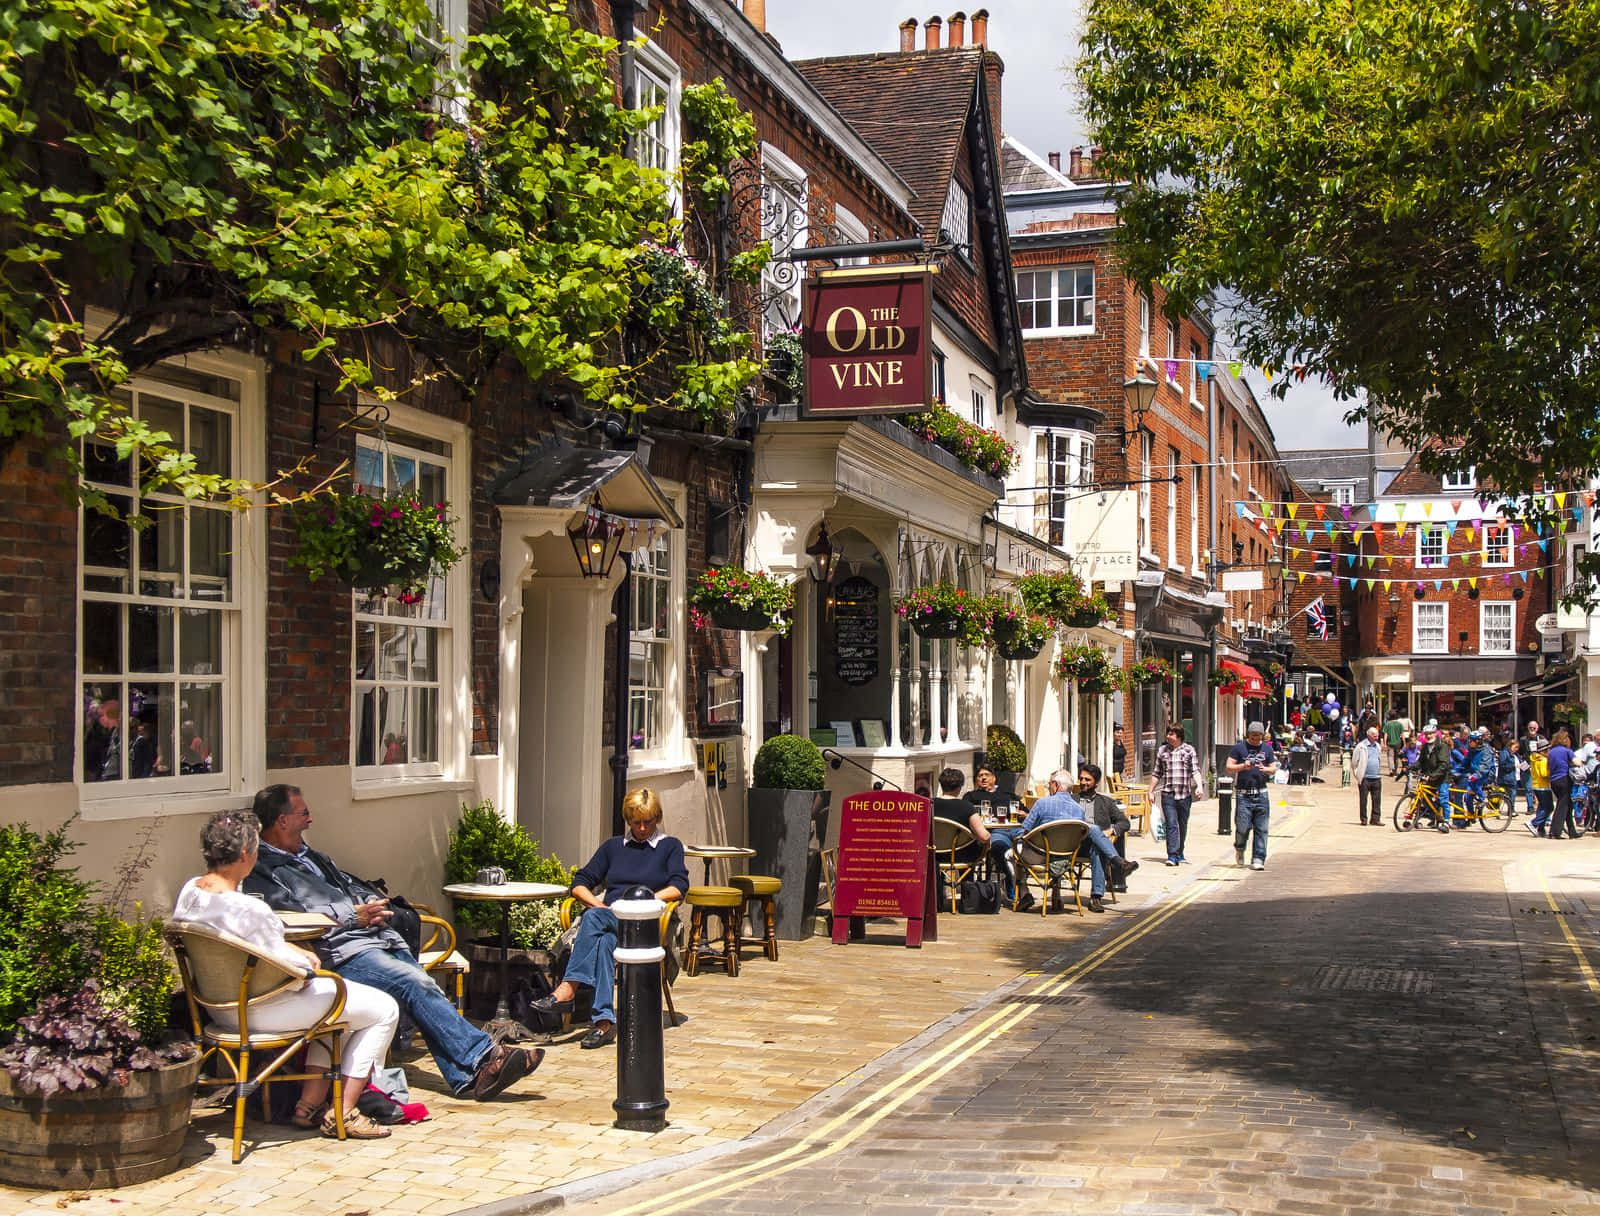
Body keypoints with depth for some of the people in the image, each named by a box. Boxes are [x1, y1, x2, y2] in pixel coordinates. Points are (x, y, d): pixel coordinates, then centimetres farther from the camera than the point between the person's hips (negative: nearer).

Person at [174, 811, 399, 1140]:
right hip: (260, 1011, -10)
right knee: (384, 1009, 2)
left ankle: (310, 1103, 27)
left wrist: (296, 951, 4)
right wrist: (307, 965, -2)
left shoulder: (189, 891, -3)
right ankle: (342, 1115, 8)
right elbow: (289, 973, -24)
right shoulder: (248, 910, -31)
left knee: (337, 993, 30)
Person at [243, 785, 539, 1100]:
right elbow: (290, 914, -13)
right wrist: (353, 917, -11)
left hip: (378, 936, 8)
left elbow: (351, 885, 33)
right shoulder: (259, 869, 1)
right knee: (414, 982, -26)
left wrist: (373, 905, 9)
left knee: (421, 988, -14)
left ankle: (466, 1077, -24)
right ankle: (483, 1056, -26)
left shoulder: (309, 856, 30)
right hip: (339, 950, -8)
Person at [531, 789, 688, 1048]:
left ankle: (566, 991, -45)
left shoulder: (670, 846, 19)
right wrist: (597, 903, 0)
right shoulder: (613, 846, 28)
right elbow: (579, 884, 21)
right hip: (608, 917, 3)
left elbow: (679, 887, 2)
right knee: (604, 942, -36)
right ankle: (603, 1020, -48)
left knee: (594, 918, -35)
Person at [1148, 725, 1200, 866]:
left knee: (1182, 826, 11)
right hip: (1168, 794, 0)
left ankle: (1179, 854, 26)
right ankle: (1172, 856, -13)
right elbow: (1157, 773, 15)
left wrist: (1199, 786, -18)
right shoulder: (1162, 751, 10)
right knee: (1171, 824, -11)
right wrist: (1151, 791, 12)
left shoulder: (1189, 750, 5)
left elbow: (1195, 771, -2)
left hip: (1185, 794, 0)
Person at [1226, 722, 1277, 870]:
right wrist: (1243, 766, -17)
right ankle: (1239, 848, 23)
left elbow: (1274, 768, 13)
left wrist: (1265, 769, -9)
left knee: (1261, 829, -1)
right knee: (1243, 826, -7)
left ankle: (1258, 859, 3)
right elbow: (1229, 767, 0)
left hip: (1261, 793, 3)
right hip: (1243, 794, -3)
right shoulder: (1239, 747, 4)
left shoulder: (1267, 749, 14)